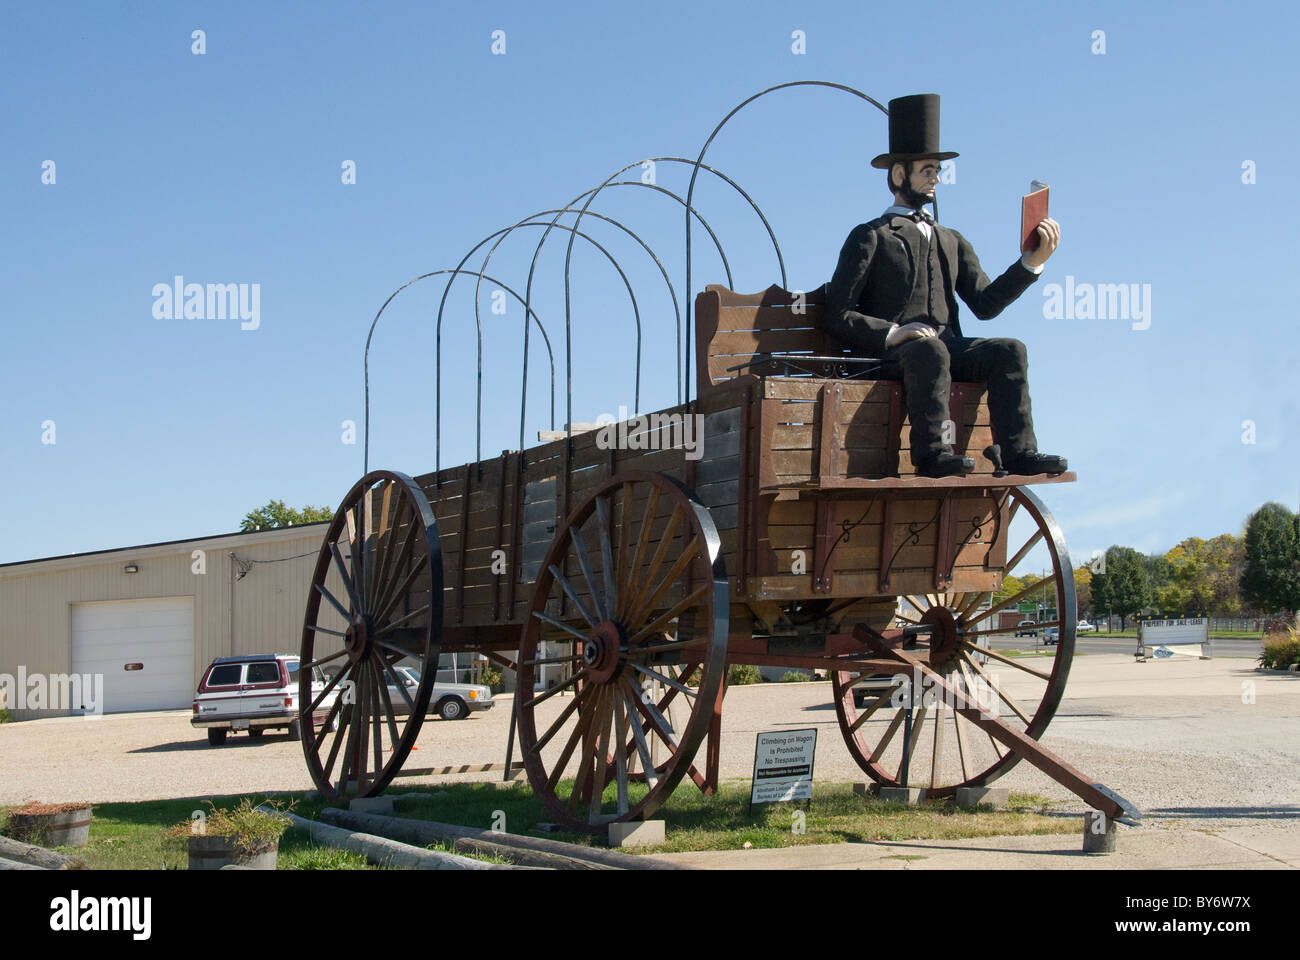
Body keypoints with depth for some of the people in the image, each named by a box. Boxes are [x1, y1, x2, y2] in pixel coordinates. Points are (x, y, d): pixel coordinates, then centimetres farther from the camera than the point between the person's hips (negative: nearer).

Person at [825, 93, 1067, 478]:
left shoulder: (952, 242, 28)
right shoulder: (869, 237, 11)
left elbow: (984, 303, 13)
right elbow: (838, 316, 1)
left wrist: (1034, 260, 2)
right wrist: (892, 333, -15)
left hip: (948, 348, 5)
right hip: (890, 355, -5)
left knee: (1009, 350, -23)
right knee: (930, 350, -38)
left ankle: (1017, 451, -32)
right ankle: (931, 453, -38)